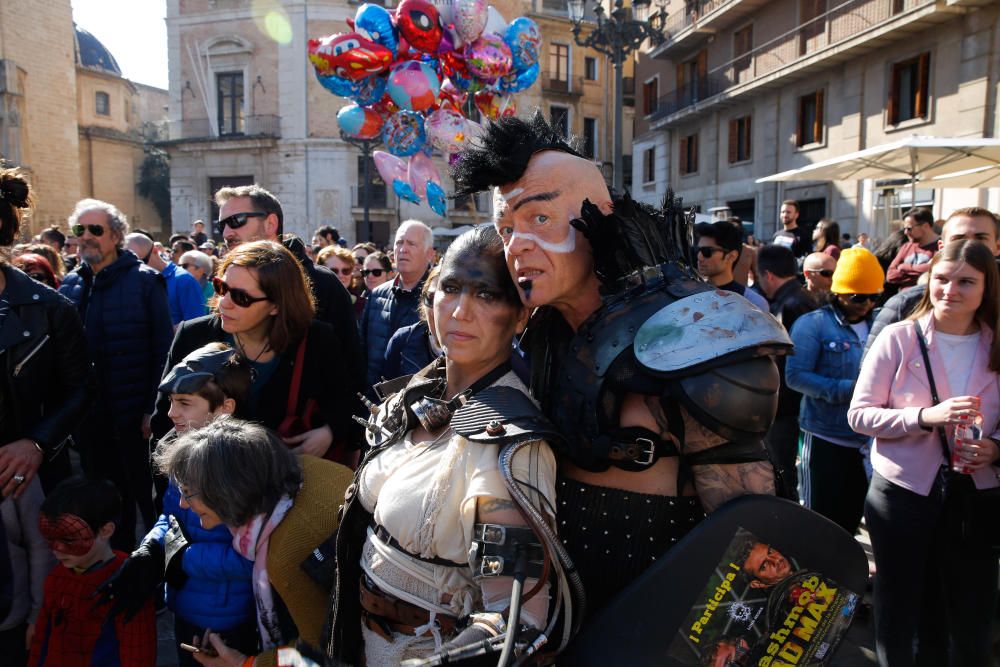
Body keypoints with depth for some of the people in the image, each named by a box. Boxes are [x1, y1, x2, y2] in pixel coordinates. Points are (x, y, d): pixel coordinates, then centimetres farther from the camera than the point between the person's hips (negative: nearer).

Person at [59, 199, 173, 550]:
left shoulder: (144, 280, -7)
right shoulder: (70, 285, 8)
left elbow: (163, 349, -10)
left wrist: (155, 409, -14)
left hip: (135, 416, -5)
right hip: (88, 417, 5)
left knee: (149, 496, 8)